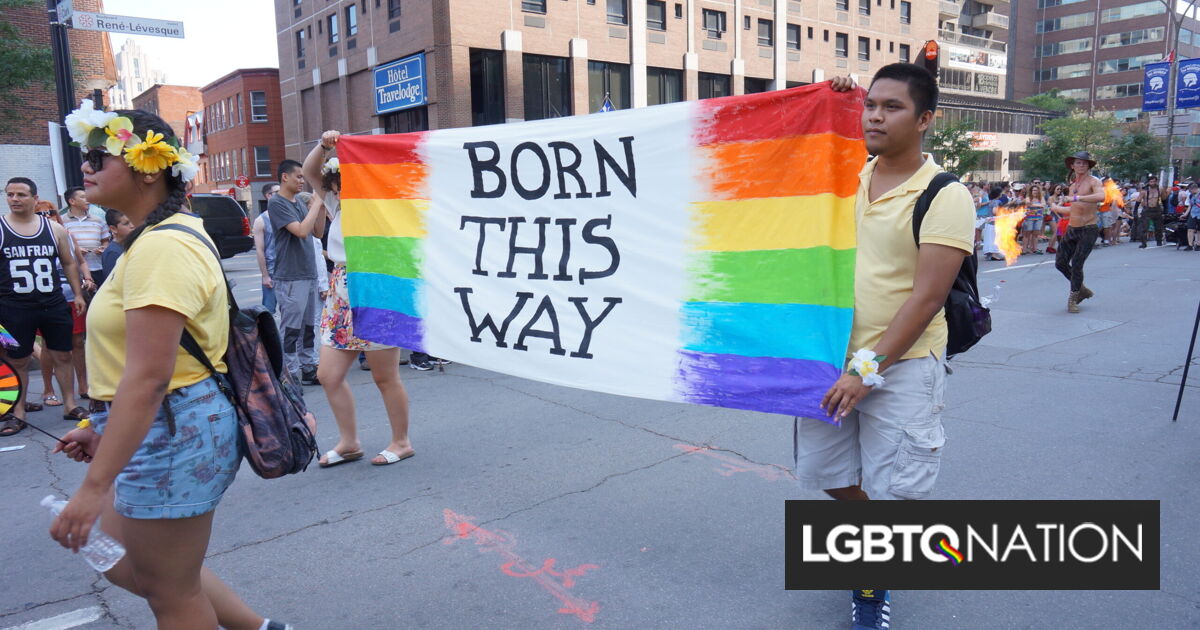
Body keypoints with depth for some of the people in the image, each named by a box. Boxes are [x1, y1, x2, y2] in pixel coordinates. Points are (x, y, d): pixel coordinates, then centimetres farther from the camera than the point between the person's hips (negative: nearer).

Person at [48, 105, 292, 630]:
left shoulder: (162, 247, -21)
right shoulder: (165, 235, 13)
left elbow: (148, 377, -26)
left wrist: (93, 487, -25)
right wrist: (103, 428, 19)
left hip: (170, 429, -11)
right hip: (158, 426, 11)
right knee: (123, 562, 22)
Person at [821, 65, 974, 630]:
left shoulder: (945, 196, -11)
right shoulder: (846, 177, 6)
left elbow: (927, 296, -17)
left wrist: (870, 368, -20)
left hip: (901, 364, -6)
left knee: (890, 489, 3)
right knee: (826, 471, 15)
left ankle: (872, 584, 29)